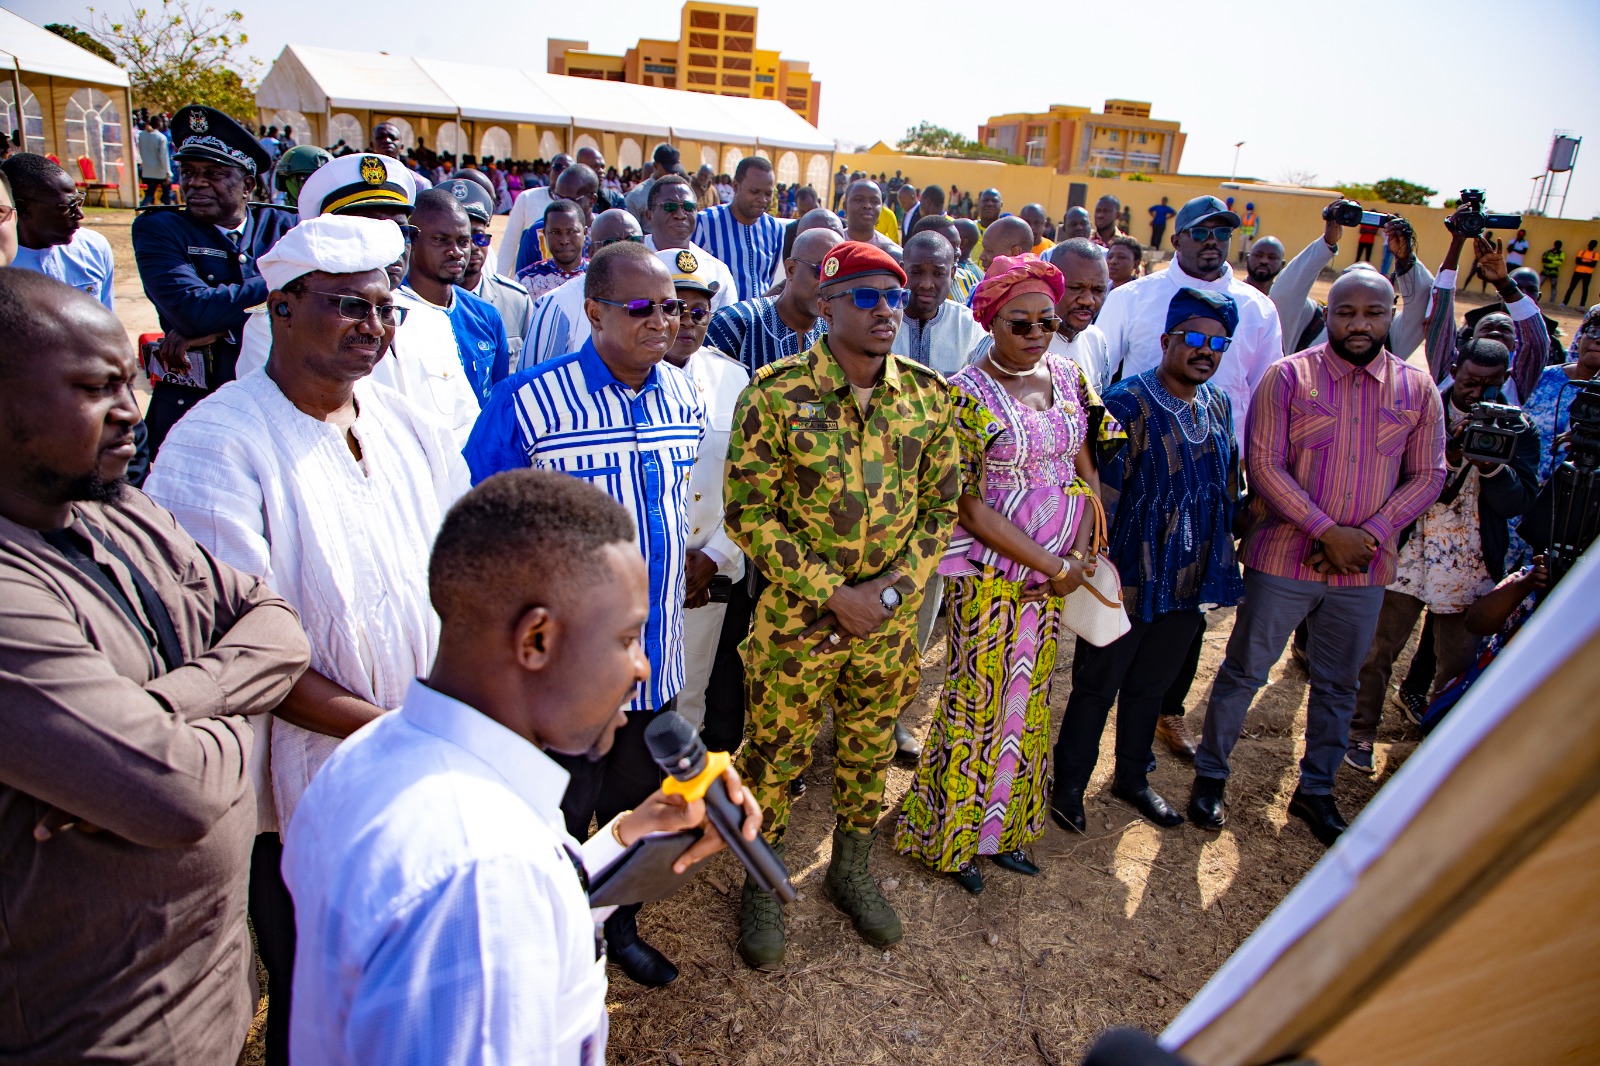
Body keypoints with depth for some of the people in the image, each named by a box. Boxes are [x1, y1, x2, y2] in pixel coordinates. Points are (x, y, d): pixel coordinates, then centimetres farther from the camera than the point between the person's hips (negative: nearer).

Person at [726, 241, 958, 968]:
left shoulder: (929, 396, -2)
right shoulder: (776, 393, -13)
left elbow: (940, 506, 3)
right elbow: (748, 511, -14)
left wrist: (889, 588, -10)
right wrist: (832, 592, -17)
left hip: (890, 620, 4)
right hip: (796, 619, -3)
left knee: (869, 752, 20)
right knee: (775, 755, 12)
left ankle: (851, 870, 45)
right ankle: (762, 885, 38)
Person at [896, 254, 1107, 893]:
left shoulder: (1068, 378, 5)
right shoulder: (967, 394, -14)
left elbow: (1086, 473, 11)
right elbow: (971, 505, -17)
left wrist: (1078, 556, 0)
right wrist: (1053, 565, -15)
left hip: (1055, 570, 6)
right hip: (990, 571, -6)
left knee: (1029, 697, 15)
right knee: (978, 699, 3)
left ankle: (1004, 827, 34)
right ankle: (944, 832, 25)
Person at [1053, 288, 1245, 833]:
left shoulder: (1218, 406, 6)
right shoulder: (1128, 403, -16)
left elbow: (1227, 487, 15)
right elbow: (1101, 489, -19)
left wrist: (1218, 565, 15)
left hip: (1190, 583, 7)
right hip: (1130, 580, -6)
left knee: (1151, 685, 22)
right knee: (1097, 687, 9)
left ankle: (1132, 778, 41)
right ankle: (1069, 786, 27)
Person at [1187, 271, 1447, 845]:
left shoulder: (1417, 388, 4)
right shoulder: (1287, 376, -6)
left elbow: (1428, 475, 4)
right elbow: (1264, 465, -12)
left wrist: (1369, 534, -11)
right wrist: (1329, 532, -18)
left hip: (1364, 569, 4)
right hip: (1284, 559, -3)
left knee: (1337, 685, 16)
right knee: (1244, 672, 7)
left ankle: (1315, 789, 34)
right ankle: (1210, 775, 24)